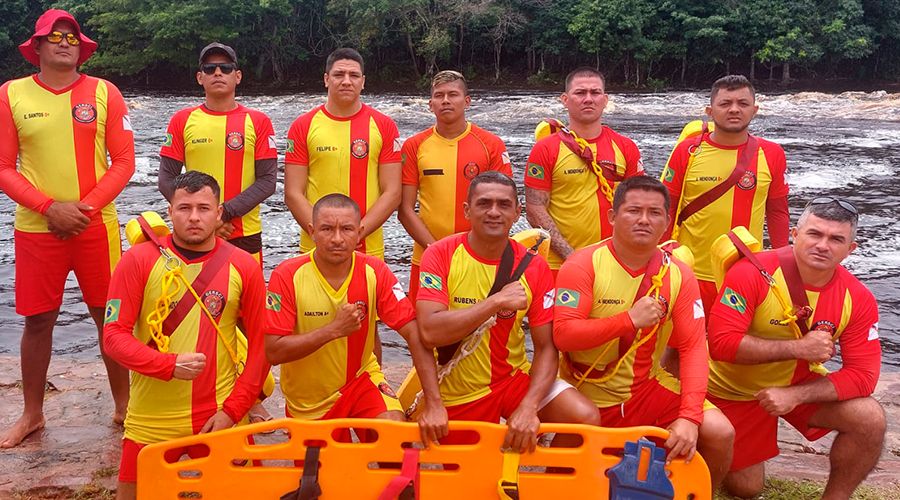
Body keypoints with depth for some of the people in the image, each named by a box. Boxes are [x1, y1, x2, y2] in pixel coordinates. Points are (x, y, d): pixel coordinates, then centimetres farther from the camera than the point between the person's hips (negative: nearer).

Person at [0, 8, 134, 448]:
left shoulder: (103, 92, 1)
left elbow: (124, 160, 0)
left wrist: (85, 206, -11)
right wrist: (50, 207, -12)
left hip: (96, 225, 0)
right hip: (36, 229, 1)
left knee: (110, 316, 6)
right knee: (38, 320, 8)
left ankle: (123, 404, 20)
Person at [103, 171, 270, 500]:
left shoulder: (244, 267, -3)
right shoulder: (139, 260, -6)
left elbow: (260, 345, -1)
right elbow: (114, 335, -8)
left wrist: (232, 410, -8)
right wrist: (170, 365, -23)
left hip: (219, 415, 0)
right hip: (151, 420, 0)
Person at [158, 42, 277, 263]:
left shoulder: (258, 121, 2)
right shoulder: (182, 120, 6)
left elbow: (267, 180, -3)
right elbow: (166, 179, 4)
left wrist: (225, 212, -14)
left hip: (245, 236, -1)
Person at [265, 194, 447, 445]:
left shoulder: (374, 271, -16)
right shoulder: (287, 276, -20)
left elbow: (416, 335, -19)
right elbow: (274, 352, -22)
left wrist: (434, 405, -27)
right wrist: (333, 329, -31)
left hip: (360, 378, 0)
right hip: (307, 399, 0)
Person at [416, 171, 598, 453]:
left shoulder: (533, 266, -6)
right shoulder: (440, 255, -13)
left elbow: (546, 348, -8)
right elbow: (430, 332, -25)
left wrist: (529, 407, -23)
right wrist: (498, 301, -28)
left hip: (514, 378, 2)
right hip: (459, 396, -1)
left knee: (586, 418, -17)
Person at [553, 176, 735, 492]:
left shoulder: (678, 274, -3)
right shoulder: (583, 265, -13)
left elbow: (693, 348, -9)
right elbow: (563, 335, -21)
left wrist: (690, 416, -21)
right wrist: (630, 319, -26)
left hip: (647, 388, 2)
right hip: (590, 396, -2)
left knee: (719, 433, -15)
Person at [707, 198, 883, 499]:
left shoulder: (858, 299, -15)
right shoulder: (752, 273, -26)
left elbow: (862, 374, -16)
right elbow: (721, 342, -30)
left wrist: (794, 395, -28)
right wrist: (799, 348, -33)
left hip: (799, 383, 3)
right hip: (734, 390, -3)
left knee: (870, 420, -21)